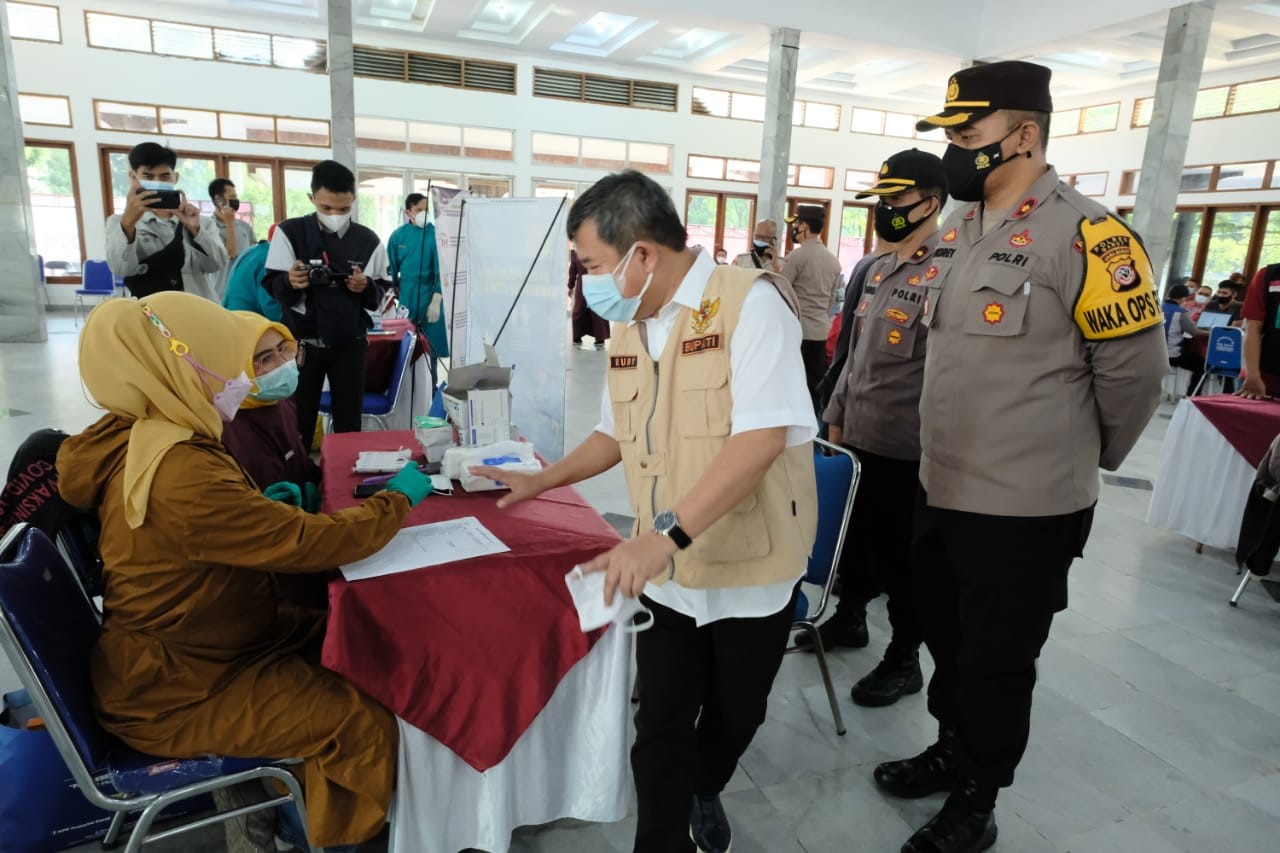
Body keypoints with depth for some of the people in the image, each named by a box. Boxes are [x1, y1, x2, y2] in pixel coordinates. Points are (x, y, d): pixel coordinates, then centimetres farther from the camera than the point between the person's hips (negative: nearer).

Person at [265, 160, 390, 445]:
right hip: (303, 342, -1)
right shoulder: (289, 232, -3)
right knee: (297, 420, 3)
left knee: (349, 421, 7)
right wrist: (290, 281, -26)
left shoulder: (368, 240, 1)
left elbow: (382, 294, 5)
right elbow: (273, 287, -4)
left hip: (350, 343, 1)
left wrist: (366, 287, -17)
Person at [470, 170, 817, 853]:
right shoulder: (627, 325, 6)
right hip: (665, 571, 4)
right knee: (659, 728, 7)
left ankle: (703, 792, 48)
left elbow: (763, 436, -28)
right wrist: (543, 481, 12)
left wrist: (666, 534, -34)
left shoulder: (750, 303, -17)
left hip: (751, 567, -4)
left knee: (734, 717, 18)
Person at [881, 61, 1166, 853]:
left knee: (997, 663, 11)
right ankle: (951, 750, 46)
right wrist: (941, 460, 17)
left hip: (1024, 506, -7)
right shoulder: (958, 230, 7)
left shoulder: (1085, 235, -17)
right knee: (947, 638, 23)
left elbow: (1135, 367, -11)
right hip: (940, 489, 7)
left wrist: (1082, 460, 2)